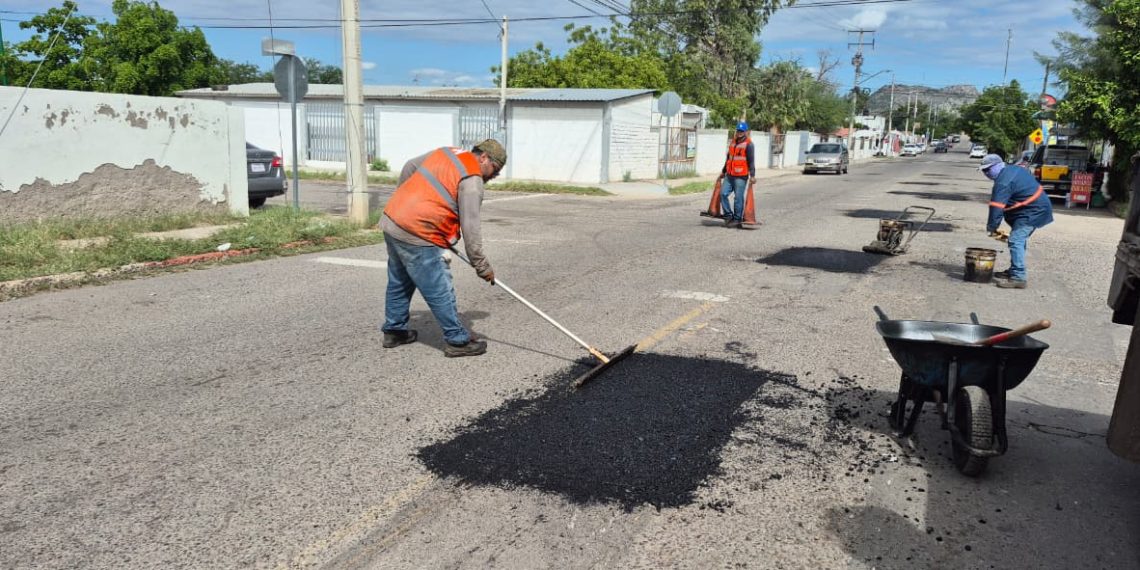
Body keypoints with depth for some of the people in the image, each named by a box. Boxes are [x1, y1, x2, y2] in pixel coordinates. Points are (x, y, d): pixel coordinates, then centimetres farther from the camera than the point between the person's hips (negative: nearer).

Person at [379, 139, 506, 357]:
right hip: (416, 236, -9)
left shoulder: (445, 152, 13)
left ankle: (394, 331, 37)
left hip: (391, 219, 9)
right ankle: (458, 341, 8)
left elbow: (409, 167, 23)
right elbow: (470, 227, -15)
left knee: (399, 283, 23)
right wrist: (482, 266, -9)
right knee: (440, 293, -1)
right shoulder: (472, 181, -11)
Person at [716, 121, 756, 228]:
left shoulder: (748, 144, -5)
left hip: (741, 176, -7)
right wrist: (723, 172, 30)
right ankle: (728, 215, 14)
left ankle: (737, 219, 5)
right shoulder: (733, 142, 18)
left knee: (738, 198, -3)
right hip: (729, 175, 7)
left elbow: (751, 161, -11)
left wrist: (752, 175, -19)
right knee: (723, 193, 2)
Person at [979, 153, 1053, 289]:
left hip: (1032, 212, -11)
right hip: (1039, 207, 11)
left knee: (1016, 241, -16)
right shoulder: (1015, 170, 12)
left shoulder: (1003, 183, -20)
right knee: (1020, 240, 19)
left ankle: (1019, 277, -21)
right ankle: (1015, 270, 29)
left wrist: (992, 227, -17)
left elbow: (996, 207, -23)